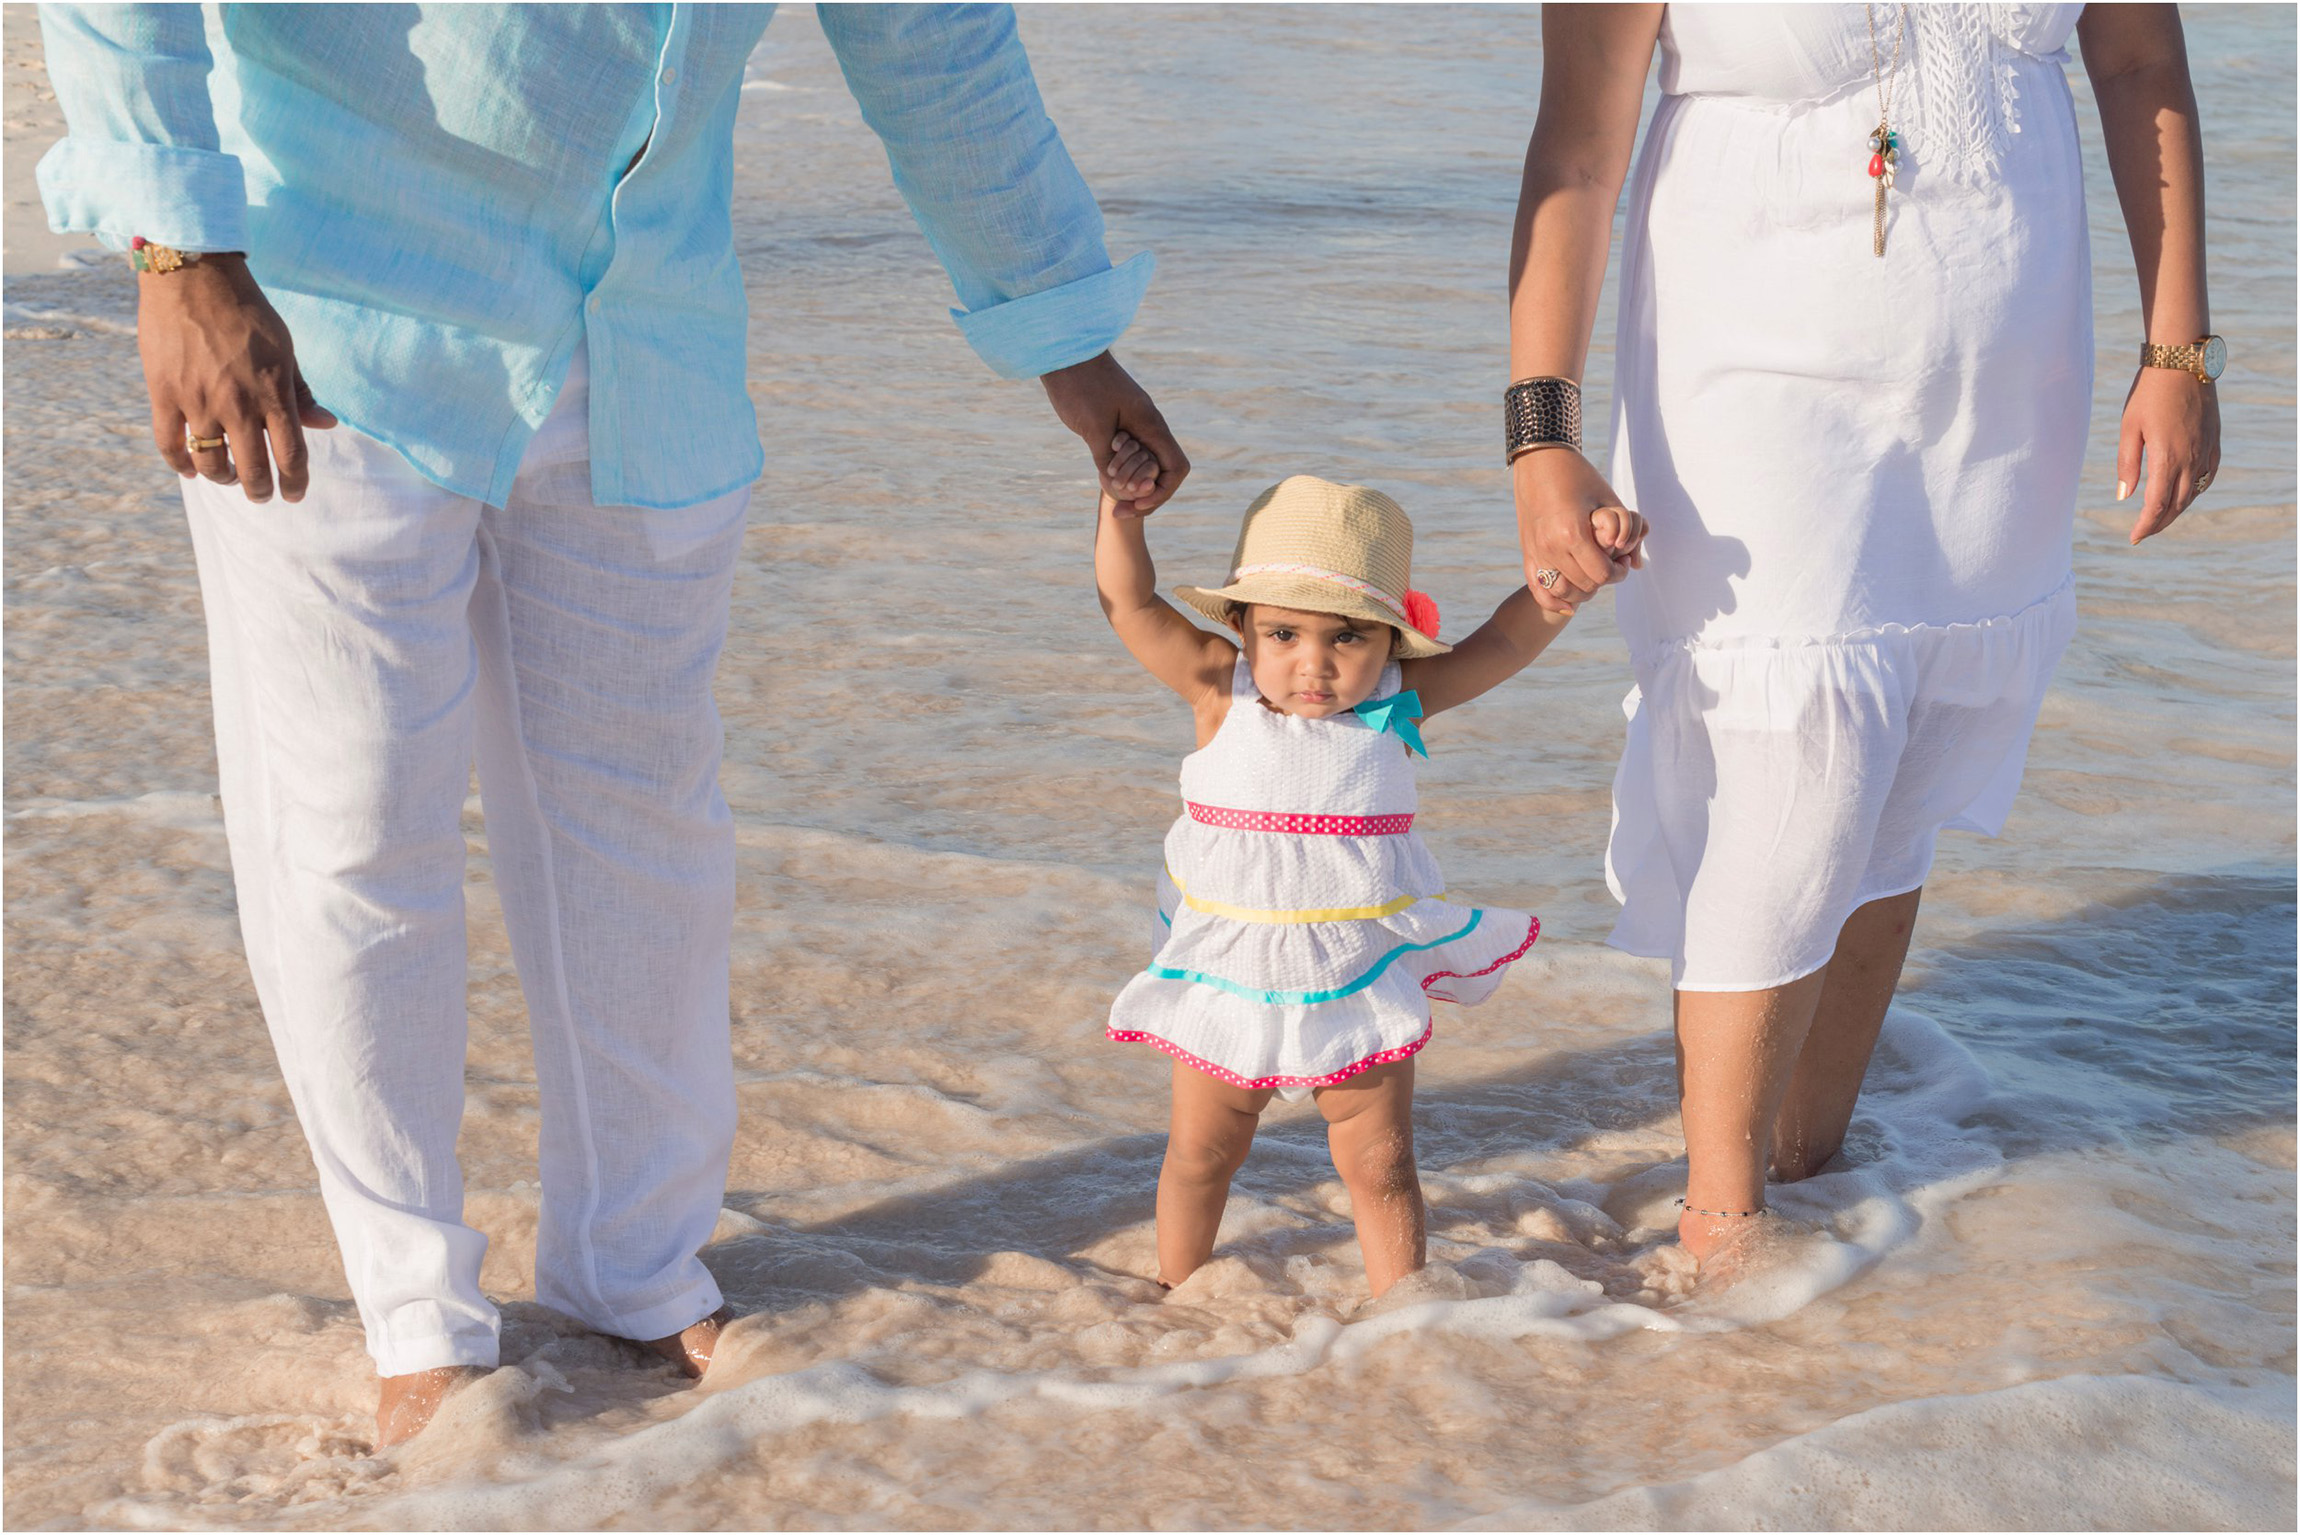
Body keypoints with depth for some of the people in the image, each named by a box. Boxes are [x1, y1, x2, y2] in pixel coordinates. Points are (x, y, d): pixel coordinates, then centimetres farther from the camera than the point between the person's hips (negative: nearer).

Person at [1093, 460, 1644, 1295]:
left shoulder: (1396, 705, -8)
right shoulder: (1221, 692, -11)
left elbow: (1505, 641, -4)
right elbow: (1130, 602, -16)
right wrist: (1121, 504, -27)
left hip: (1357, 983, 0)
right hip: (1226, 977, 0)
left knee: (1379, 1165, 9)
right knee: (1199, 1153, 17)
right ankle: (1175, 1293, 36)